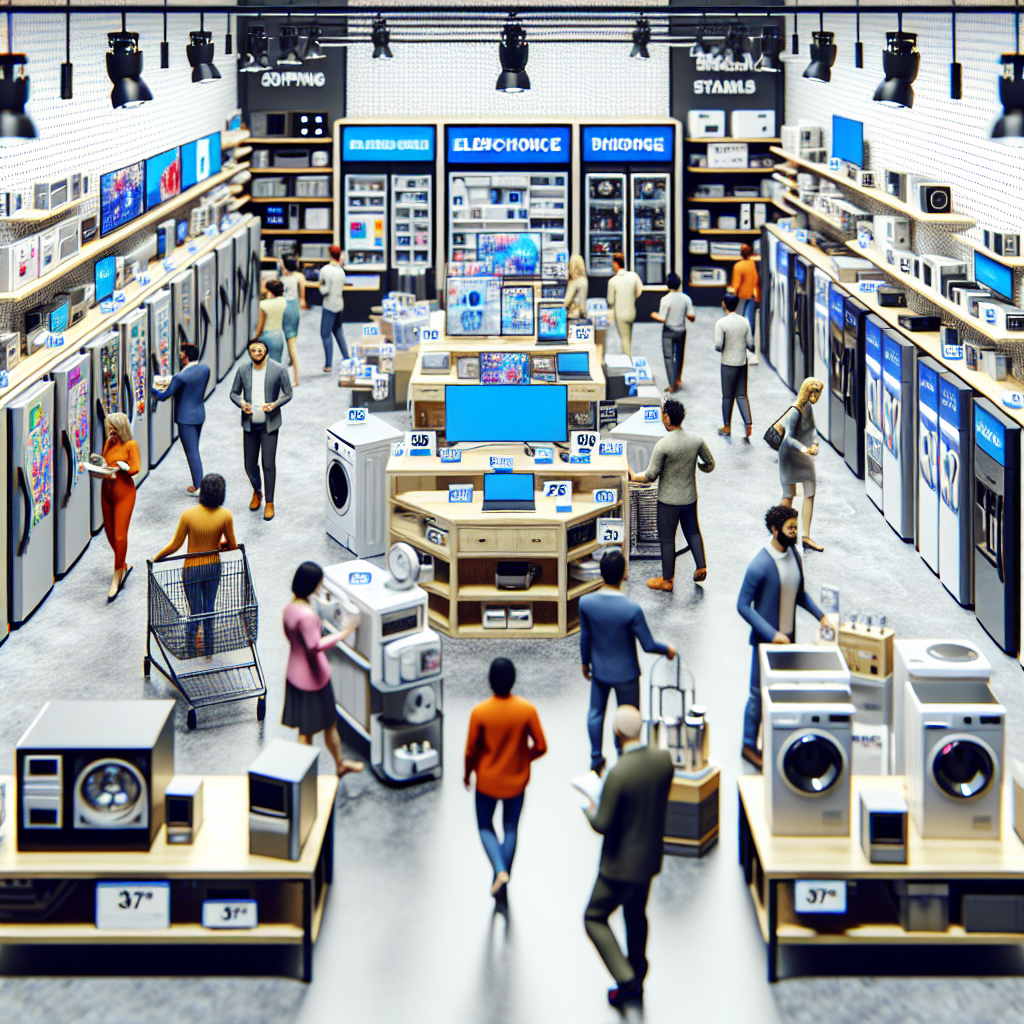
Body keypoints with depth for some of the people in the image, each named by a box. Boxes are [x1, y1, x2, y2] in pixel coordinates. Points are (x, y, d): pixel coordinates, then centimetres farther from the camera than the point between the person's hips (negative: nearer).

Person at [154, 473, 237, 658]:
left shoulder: (188, 515, -20)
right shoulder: (225, 515, -16)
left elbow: (175, 545, -13)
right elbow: (232, 545, -6)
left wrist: (156, 557, 3)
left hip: (192, 569, -2)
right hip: (213, 566, 2)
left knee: (195, 613, 11)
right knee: (209, 610, 19)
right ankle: (208, 651, 30)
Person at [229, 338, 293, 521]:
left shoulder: (279, 370, -7)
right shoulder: (243, 371, 1)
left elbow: (288, 394, 0)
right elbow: (234, 393, 11)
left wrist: (275, 404, -19)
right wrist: (241, 403, -12)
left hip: (269, 424, -3)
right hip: (250, 424, 3)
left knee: (269, 465, -4)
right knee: (250, 465, 8)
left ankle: (269, 503, 10)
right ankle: (257, 492, 38)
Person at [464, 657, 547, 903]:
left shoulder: (479, 712, -21)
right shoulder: (527, 710, -18)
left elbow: (471, 750, -11)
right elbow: (541, 747, -11)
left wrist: (467, 773, 8)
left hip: (487, 780, -1)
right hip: (516, 781, 1)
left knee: (485, 827, 19)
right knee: (511, 829, 19)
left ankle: (500, 871, -5)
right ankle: (502, 887, 24)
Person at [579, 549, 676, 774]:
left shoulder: (586, 603, -21)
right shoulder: (632, 610, -32)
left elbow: (585, 637, -5)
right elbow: (648, 645, -21)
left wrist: (585, 662, 13)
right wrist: (667, 649, 0)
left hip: (599, 670, 3)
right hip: (625, 673, -3)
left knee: (595, 713, 25)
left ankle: (596, 760, 39)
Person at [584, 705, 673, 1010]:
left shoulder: (618, 774, -30)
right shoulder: (663, 759, -9)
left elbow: (603, 825, -22)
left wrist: (590, 812, -1)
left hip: (621, 863, -7)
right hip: (651, 856, 7)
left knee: (595, 918, 11)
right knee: (636, 916, 26)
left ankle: (626, 979, 2)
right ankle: (637, 981, 39)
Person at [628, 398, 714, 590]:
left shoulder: (663, 445, -23)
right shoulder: (697, 440, -7)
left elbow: (650, 476, -18)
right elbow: (710, 465, 4)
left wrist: (633, 477, -1)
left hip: (669, 500, -4)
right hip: (690, 497, 4)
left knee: (667, 539, 9)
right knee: (693, 532, 24)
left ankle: (666, 580, 19)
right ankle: (701, 567, 21)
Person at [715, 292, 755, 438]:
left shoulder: (721, 323, -13)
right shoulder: (744, 322, 1)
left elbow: (718, 345, -17)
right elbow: (750, 344, 2)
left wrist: (720, 349, 6)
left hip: (728, 363, -4)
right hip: (742, 362, 4)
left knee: (727, 396, 7)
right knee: (742, 395, 9)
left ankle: (727, 427, 16)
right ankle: (748, 424, -5)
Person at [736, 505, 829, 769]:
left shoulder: (793, 554, 1)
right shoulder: (760, 564, -23)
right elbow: (743, 606, -20)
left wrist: (819, 615, 3)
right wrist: (772, 634, -23)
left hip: (788, 637, 7)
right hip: (765, 639, -7)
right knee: (759, 693, 3)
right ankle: (749, 745, 17)